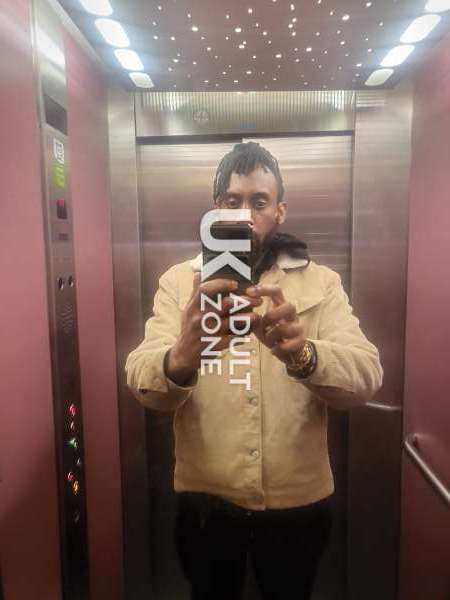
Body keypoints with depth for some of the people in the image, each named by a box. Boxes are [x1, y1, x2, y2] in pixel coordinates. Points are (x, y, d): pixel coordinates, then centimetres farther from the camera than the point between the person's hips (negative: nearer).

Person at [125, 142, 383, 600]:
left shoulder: (322, 283, -5)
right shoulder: (178, 282, -6)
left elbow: (366, 376, -18)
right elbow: (141, 380, -19)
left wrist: (301, 353, -40)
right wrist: (180, 360, -42)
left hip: (298, 502, 1)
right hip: (204, 501, 0)